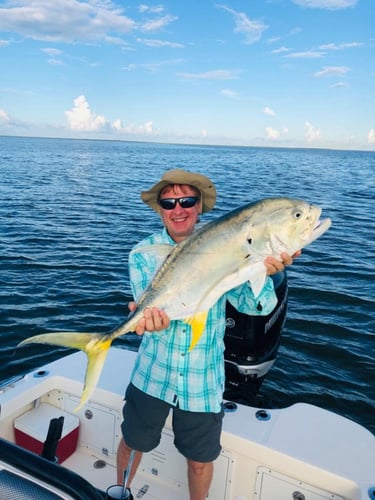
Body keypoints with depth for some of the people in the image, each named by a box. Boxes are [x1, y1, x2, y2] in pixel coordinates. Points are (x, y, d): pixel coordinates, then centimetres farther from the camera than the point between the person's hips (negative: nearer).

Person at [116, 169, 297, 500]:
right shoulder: (144, 254, -9)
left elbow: (253, 304, -19)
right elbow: (148, 307, -21)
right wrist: (152, 318, -46)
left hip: (204, 383, 0)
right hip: (152, 376, 1)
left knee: (200, 460, 17)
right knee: (132, 444, 21)